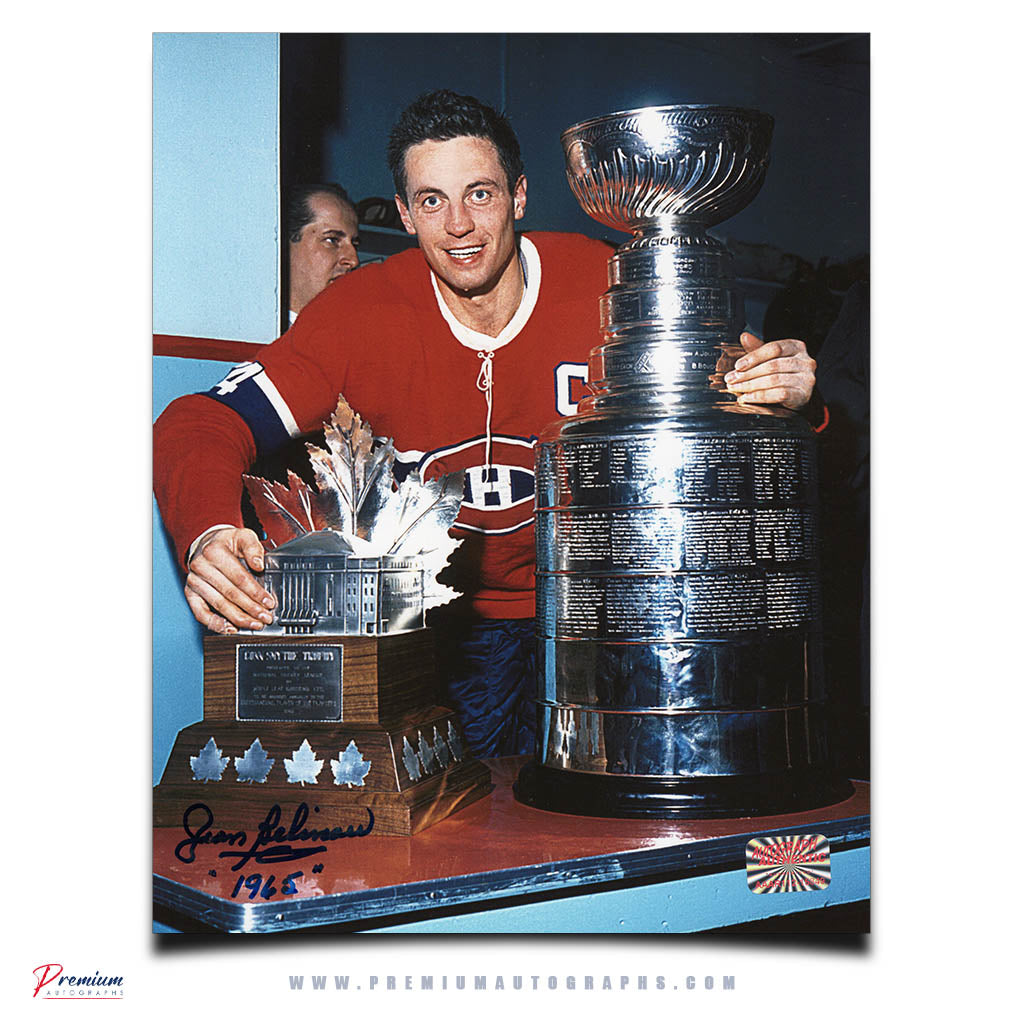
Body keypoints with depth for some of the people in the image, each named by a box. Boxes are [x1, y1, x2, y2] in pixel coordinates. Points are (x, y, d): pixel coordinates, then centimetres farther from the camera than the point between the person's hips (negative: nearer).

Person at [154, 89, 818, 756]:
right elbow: (201, 425, -15)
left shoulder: (604, 287, -14)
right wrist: (207, 536, -37)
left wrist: (778, 394, -33)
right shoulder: (363, 313, -13)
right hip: (455, 620, 1)